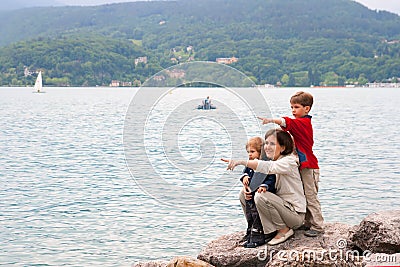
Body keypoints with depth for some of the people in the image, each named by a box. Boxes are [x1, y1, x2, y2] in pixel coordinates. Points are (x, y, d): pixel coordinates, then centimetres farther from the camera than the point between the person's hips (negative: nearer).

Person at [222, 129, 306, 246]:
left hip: (296, 213, -8)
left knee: (260, 196, -28)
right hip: (282, 205, 9)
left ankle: (284, 230, -9)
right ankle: (270, 232, 0)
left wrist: (241, 161, -45)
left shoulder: (288, 162, -17)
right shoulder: (273, 161, 10)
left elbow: (268, 167, -36)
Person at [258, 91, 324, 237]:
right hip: (302, 165, 10)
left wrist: (272, 120, -43)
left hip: (308, 166, -10)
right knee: (304, 196, 14)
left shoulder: (303, 122, -15)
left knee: (311, 196, -5)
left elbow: (288, 122, -32)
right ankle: (308, 223, 22)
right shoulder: (302, 123, 18)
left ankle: (317, 226, 1)